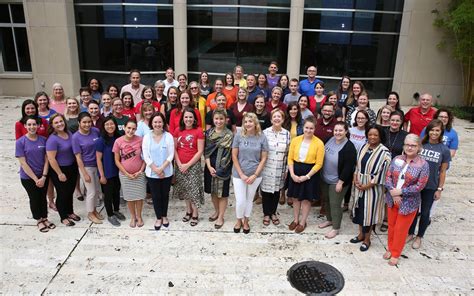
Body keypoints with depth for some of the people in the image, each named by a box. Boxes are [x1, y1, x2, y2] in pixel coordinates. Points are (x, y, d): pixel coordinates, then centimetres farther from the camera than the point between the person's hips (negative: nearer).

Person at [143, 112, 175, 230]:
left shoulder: (168, 136, -6)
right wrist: (156, 169, -13)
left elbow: (171, 155, -8)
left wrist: (161, 168, -17)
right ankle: (158, 218, 25)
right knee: (156, 196, 8)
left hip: (167, 172, 0)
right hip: (152, 173, 0)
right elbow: (146, 156, -6)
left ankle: (164, 216, 31)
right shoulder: (147, 137, -4)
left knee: (165, 195, 12)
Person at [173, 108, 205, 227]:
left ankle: (195, 214, 14)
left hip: (193, 165, -4)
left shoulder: (198, 131, -8)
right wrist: (179, 164, -8)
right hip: (180, 165, 4)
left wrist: (188, 165, -13)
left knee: (194, 189, -2)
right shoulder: (178, 130, 3)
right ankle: (188, 211, 31)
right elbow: (174, 148, 4)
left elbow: (200, 151, -11)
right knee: (184, 189, 13)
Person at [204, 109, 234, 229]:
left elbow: (229, 154, -12)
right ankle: (216, 211, 37)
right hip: (210, 166, 4)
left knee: (222, 193, 5)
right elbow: (206, 151, 1)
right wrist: (209, 167, -10)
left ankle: (221, 217, 20)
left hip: (223, 168, -4)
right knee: (213, 191, 16)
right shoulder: (208, 133, 3)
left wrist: (219, 169, -14)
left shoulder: (229, 135, -9)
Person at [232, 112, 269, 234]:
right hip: (239, 174, -1)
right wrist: (241, 174, -10)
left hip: (255, 175, 1)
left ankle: (246, 221, 34)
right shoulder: (239, 135, -7)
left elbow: (263, 158, -2)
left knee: (249, 199, 14)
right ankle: (239, 220, 28)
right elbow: (234, 156, -5)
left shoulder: (262, 138, -4)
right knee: (240, 201, 1)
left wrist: (255, 175, -9)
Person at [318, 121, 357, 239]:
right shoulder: (330, 140, 0)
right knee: (326, 200, 19)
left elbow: (348, 167, -20)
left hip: (337, 181, -7)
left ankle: (335, 228, 18)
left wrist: (340, 182, -20)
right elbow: (322, 156, 11)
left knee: (335, 204, 2)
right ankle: (329, 220, 41)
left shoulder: (349, 147, -20)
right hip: (324, 178, 7)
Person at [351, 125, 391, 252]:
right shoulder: (364, 148, 4)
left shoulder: (384, 152, -14)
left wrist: (367, 185, -17)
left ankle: (367, 239, 20)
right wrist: (356, 180, -4)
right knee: (360, 209, 14)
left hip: (372, 188, -5)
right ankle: (361, 234, 32)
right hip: (359, 185, 6)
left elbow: (382, 173, -16)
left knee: (369, 211, 4)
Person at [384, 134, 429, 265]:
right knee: (391, 225, 17)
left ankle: (395, 254, 27)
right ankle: (390, 248, 38)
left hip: (409, 202, -3)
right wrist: (393, 193, -17)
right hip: (392, 199, 3)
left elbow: (420, 186, -15)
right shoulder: (396, 159, -2)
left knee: (401, 229, 9)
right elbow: (388, 177, -3)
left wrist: (400, 192, -19)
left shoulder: (423, 164, -12)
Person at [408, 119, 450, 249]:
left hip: (431, 187, -1)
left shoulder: (444, 150, -7)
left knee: (425, 212, 13)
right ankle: (410, 234, 32)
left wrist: (439, 189, -2)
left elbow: (442, 171, -2)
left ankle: (419, 237, 31)